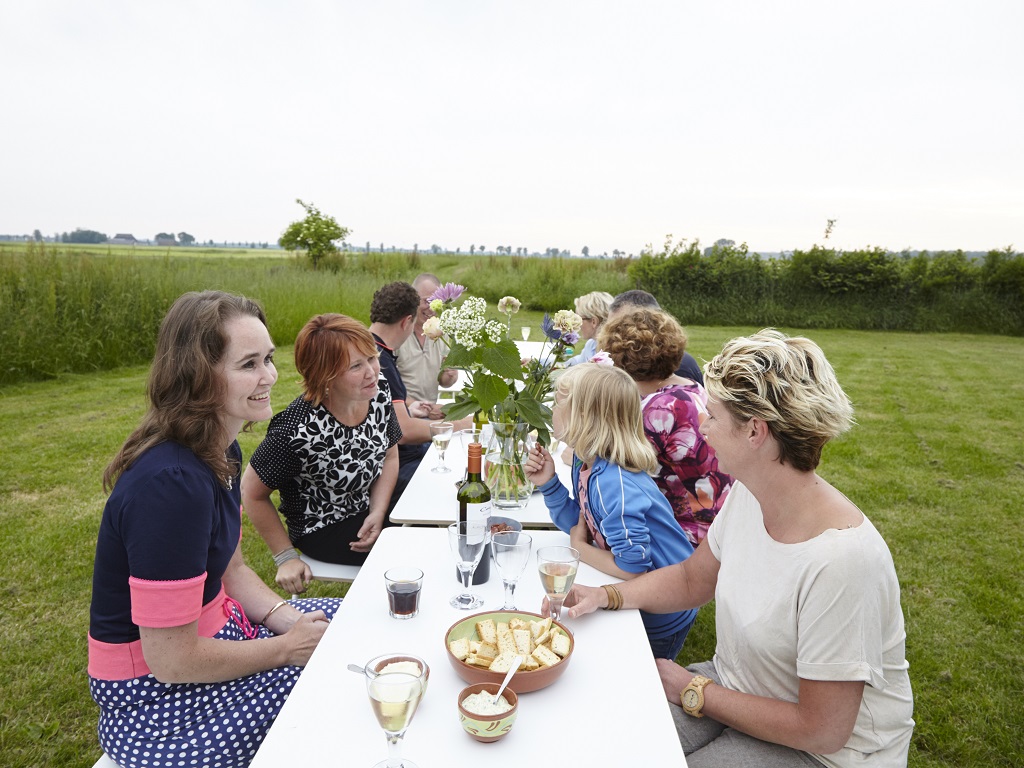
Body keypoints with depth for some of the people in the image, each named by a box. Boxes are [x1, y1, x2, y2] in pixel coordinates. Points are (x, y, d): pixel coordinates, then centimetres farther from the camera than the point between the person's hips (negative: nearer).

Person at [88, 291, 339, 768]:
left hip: (208, 627, 9)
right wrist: (287, 647, -15)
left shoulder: (221, 452, -1)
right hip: (153, 698, -8)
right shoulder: (169, 483, -32)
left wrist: (294, 620, -7)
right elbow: (172, 659, -27)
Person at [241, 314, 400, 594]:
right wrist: (286, 558, -10)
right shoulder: (298, 431, -31)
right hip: (323, 528, -6)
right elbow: (253, 493, -15)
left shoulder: (379, 390, -13)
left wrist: (377, 514, -10)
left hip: (370, 510, 6)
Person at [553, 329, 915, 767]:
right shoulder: (747, 493, -9)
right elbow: (693, 579, 7)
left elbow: (822, 730, -24)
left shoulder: (840, 558, -33)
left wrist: (693, 692, -15)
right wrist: (605, 596, -7)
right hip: (736, 687, 6)